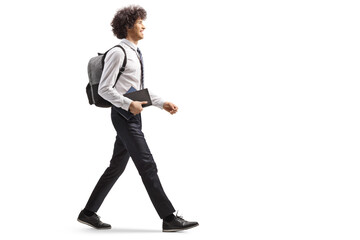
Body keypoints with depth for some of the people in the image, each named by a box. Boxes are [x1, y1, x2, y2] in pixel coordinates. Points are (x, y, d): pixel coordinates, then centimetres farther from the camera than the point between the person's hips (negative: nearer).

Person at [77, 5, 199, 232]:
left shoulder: (135, 53, 17)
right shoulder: (118, 53, -12)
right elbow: (104, 89, -15)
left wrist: (162, 103, 14)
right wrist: (129, 104, -24)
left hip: (133, 115, 10)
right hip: (124, 115, -10)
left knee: (117, 166, 13)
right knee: (147, 165, -9)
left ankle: (88, 212, 21)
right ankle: (169, 218, -7)